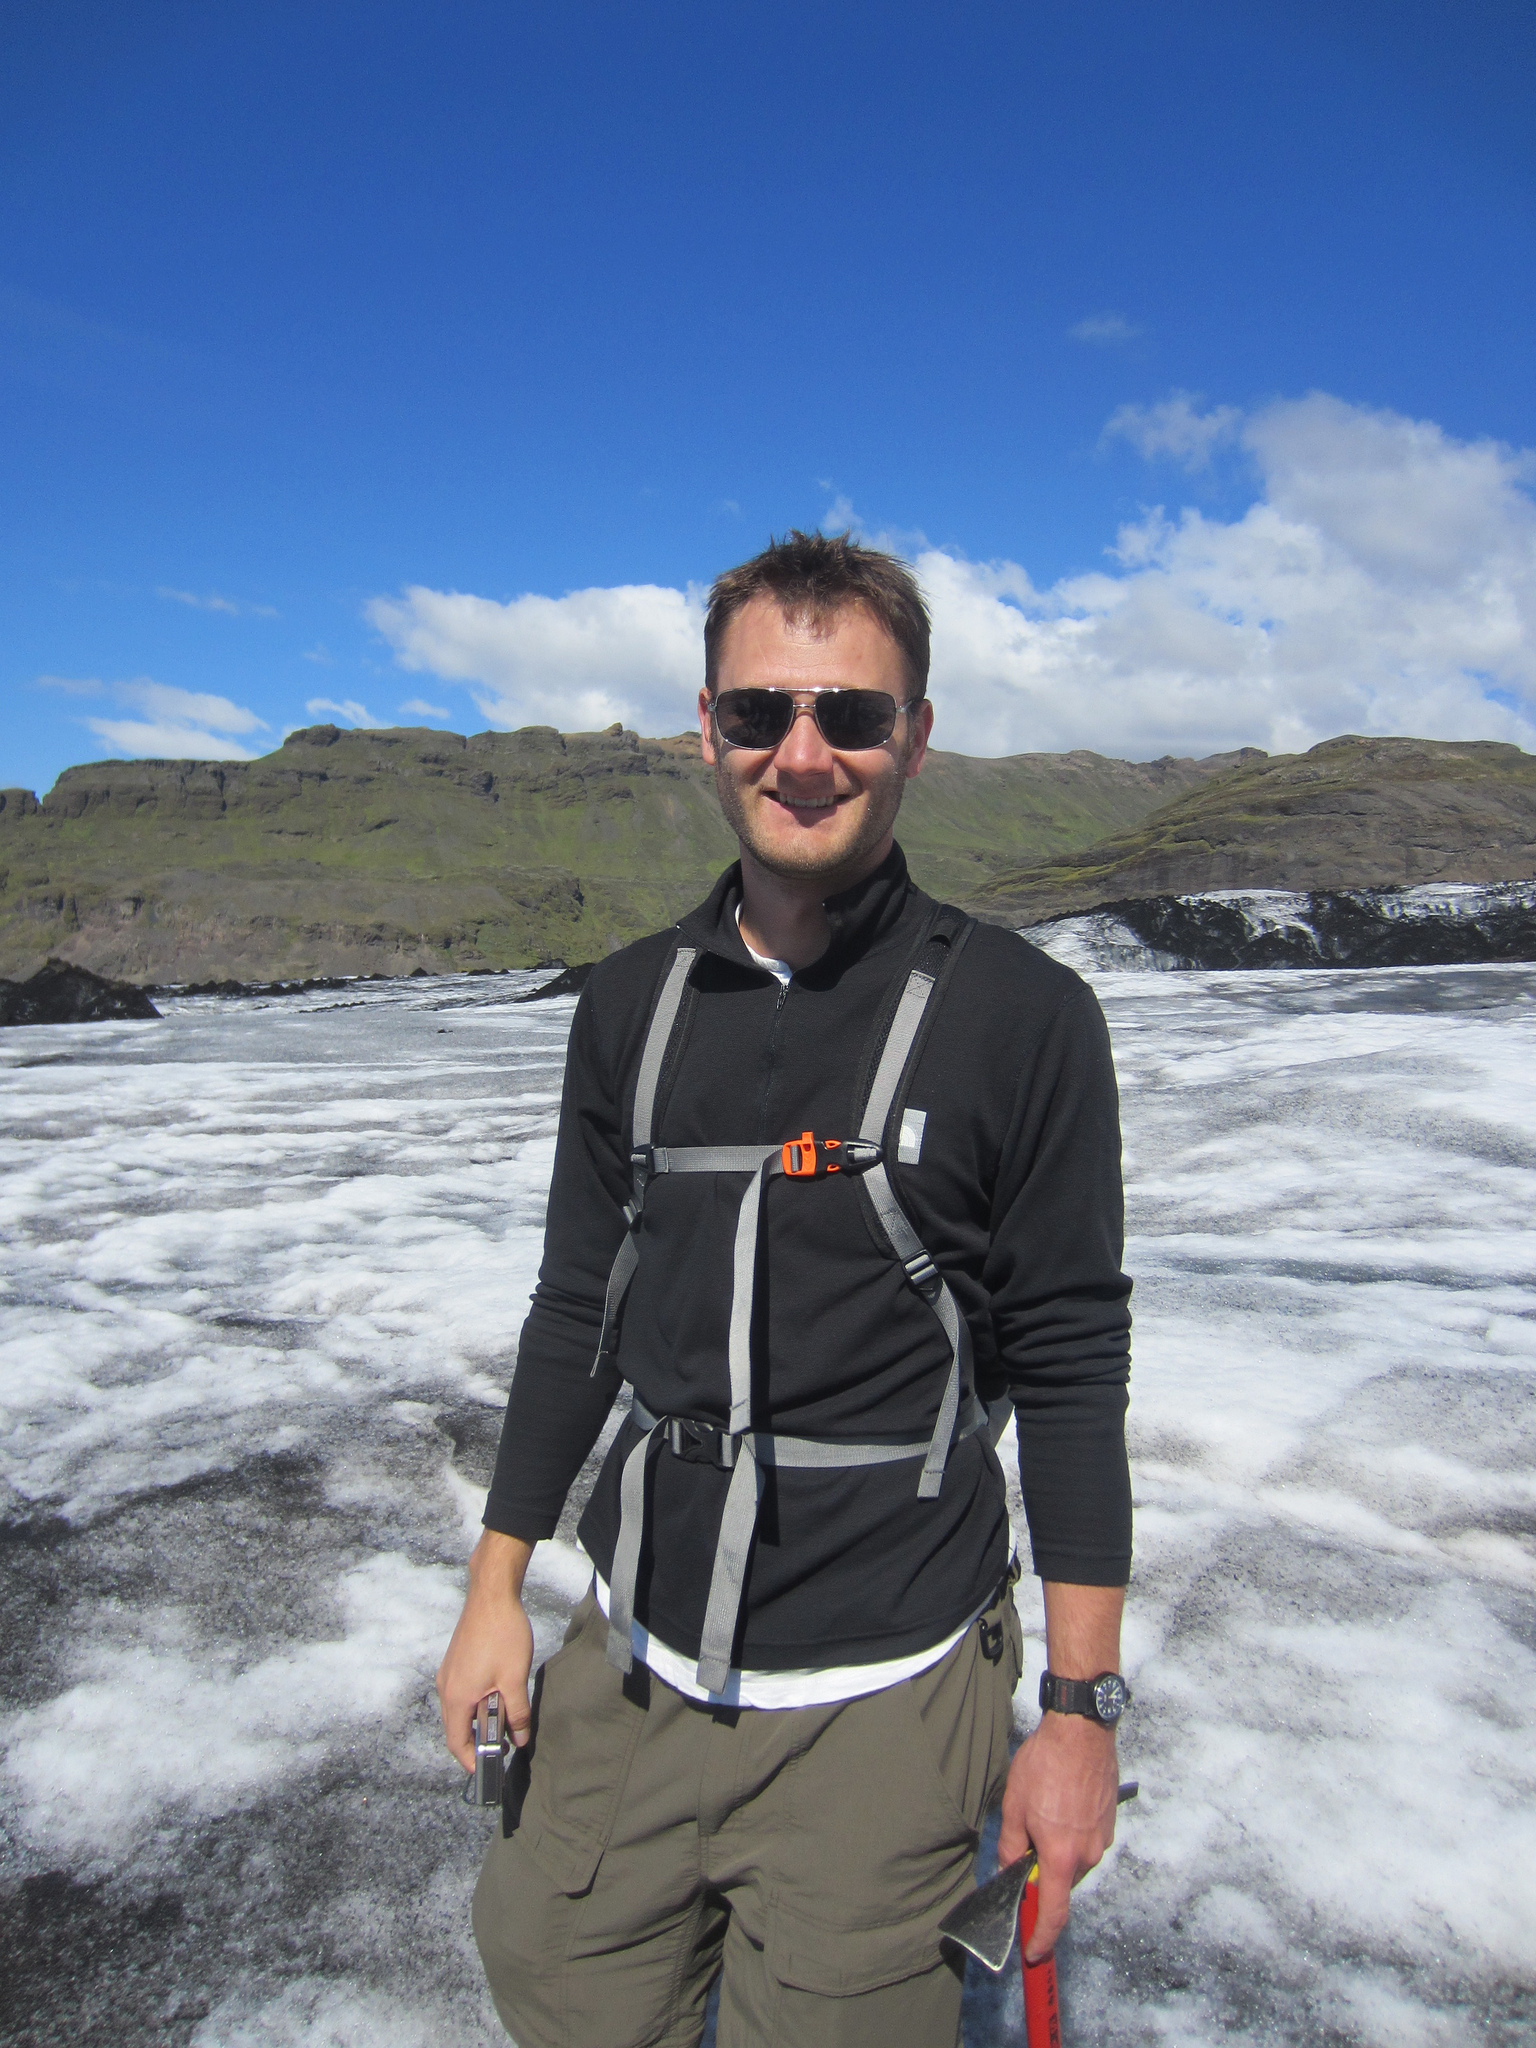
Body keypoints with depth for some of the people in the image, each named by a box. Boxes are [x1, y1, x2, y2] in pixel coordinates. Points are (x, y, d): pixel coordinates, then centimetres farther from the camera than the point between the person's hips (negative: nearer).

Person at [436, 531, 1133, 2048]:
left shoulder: (1022, 1015, -12)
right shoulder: (631, 1006, 1)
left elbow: (1072, 1373, -8)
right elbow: (578, 1309, 8)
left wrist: (1082, 1708, -6)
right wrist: (497, 1586, 9)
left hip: (883, 1691, -4)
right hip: (632, 1658, 4)